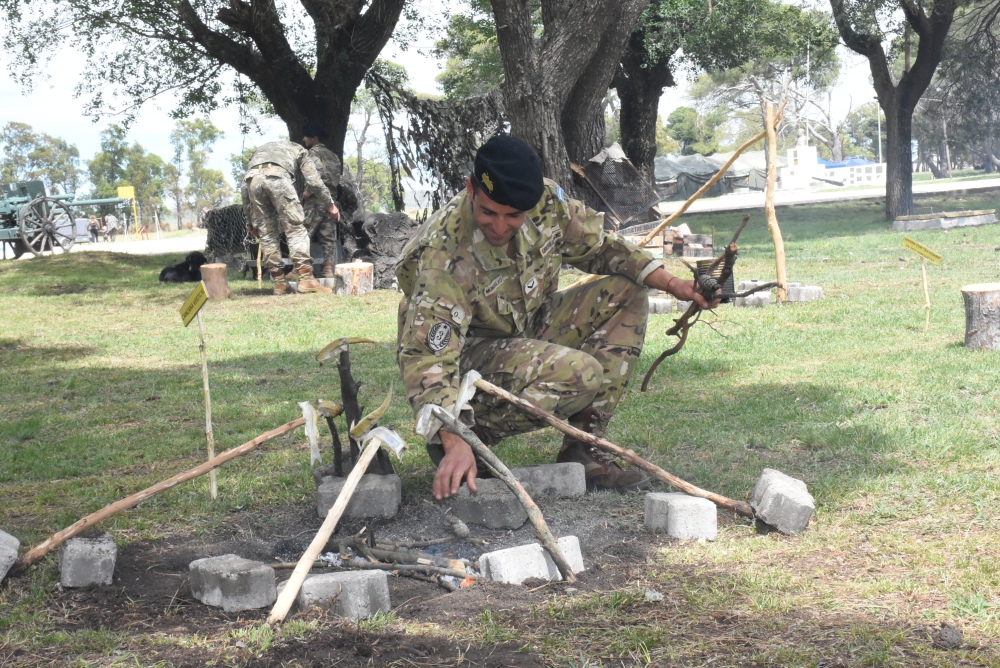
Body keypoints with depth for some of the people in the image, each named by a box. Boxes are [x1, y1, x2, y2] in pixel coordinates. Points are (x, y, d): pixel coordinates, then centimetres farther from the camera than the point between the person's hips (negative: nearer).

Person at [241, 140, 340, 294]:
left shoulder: (259, 150, 42)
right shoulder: (297, 149, 35)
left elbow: (244, 189, 31)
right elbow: (313, 181, 22)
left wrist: (252, 220, 32)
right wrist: (330, 204, 33)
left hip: (253, 178, 4)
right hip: (277, 176, -4)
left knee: (267, 234, 11)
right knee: (296, 229, -1)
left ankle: (280, 282, 10)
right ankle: (306, 279, -11)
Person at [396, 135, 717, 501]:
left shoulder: (546, 201, -15)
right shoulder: (444, 256, -33)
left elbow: (599, 246, 3)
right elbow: (428, 354, -38)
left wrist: (672, 284, -7)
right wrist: (454, 443, -49)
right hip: (470, 352, -8)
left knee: (625, 295, -6)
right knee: (582, 373, -30)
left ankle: (580, 450, -6)